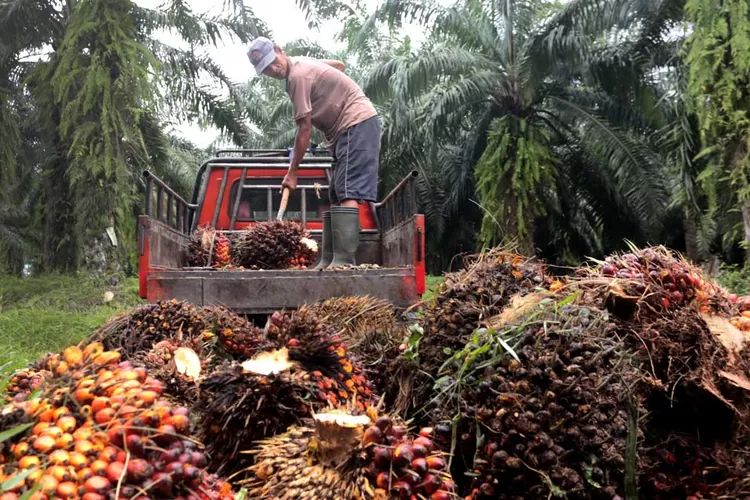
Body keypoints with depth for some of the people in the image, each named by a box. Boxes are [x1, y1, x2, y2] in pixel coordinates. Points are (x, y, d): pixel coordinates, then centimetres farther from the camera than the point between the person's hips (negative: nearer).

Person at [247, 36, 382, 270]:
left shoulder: (298, 75, -14)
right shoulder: (302, 63, 15)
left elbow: (305, 129, -14)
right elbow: (340, 65, 34)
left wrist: (292, 172, -9)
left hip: (357, 124, -11)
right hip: (354, 126, 11)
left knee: (346, 194, -20)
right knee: (336, 196, 7)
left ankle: (344, 261, -27)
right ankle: (329, 261, 7)